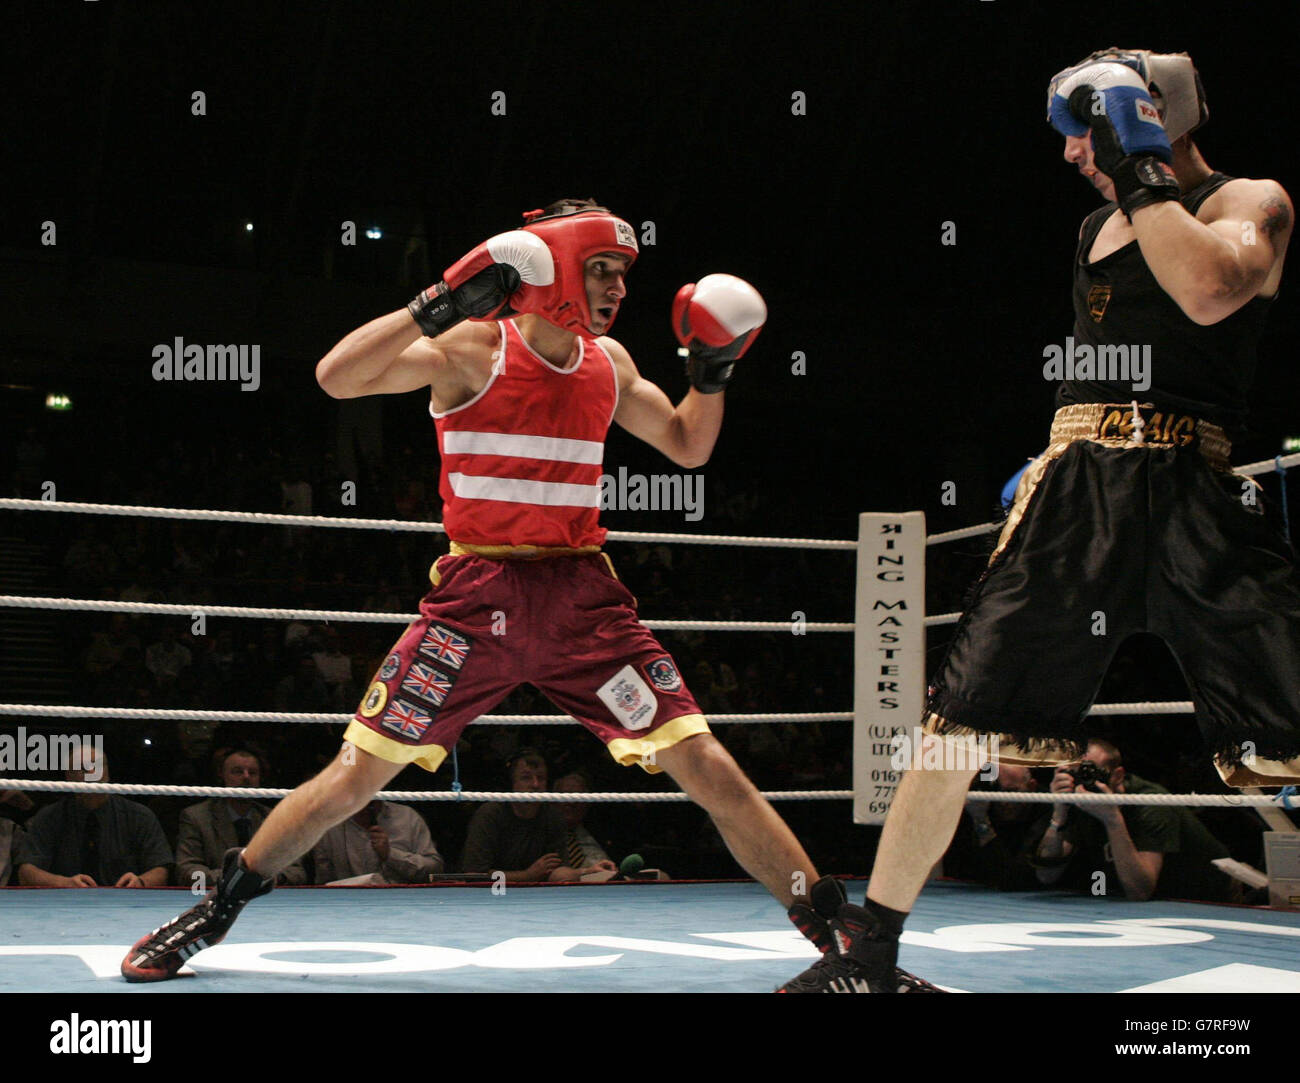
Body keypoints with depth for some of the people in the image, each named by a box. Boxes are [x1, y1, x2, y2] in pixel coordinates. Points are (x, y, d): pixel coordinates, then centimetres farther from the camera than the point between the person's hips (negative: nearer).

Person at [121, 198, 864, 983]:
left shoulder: (609, 361, 10)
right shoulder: (474, 346, -6)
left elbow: (689, 448, 23)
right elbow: (337, 378, -18)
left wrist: (712, 373, 6)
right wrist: (437, 305, -27)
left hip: (585, 601, 3)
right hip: (479, 598, -3)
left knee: (709, 770, -4)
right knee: (357, 776, 0)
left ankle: (841, 939, 6)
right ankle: (211, 917, 20)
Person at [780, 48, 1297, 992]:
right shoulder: (1099, 227, 23)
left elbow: (1210, 291, -20)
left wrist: (1139, 170, -13)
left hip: (1188, 491, -5)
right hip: (1074, 488, 5)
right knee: (959, 720, 0)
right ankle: (869, 948, 10)